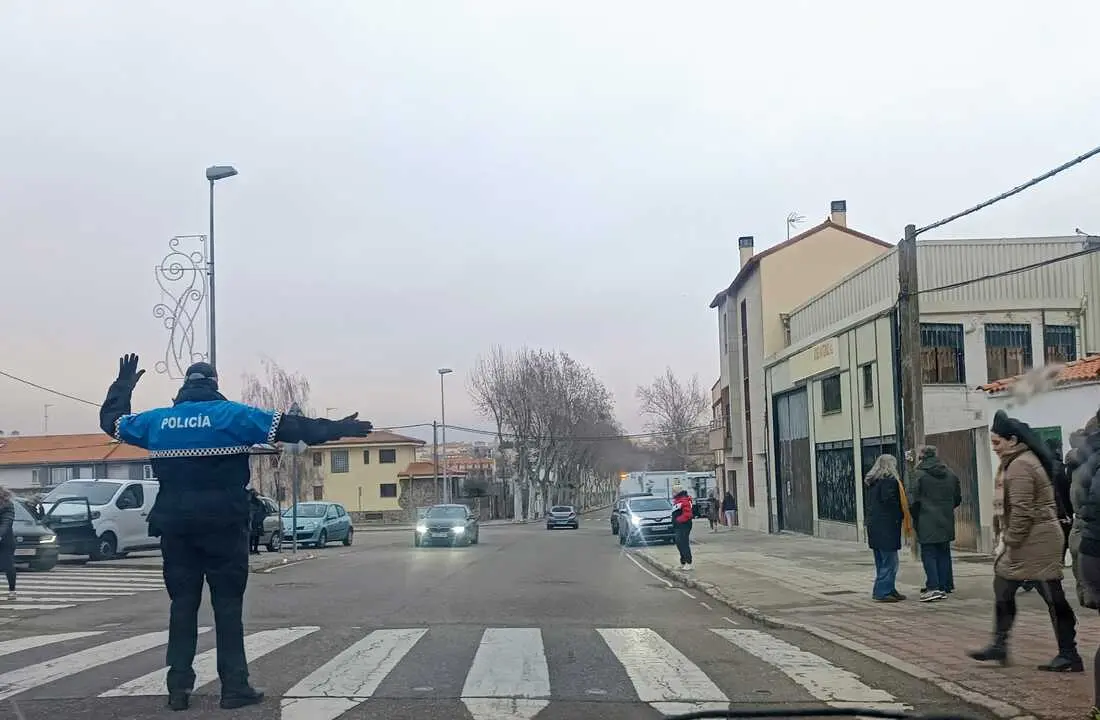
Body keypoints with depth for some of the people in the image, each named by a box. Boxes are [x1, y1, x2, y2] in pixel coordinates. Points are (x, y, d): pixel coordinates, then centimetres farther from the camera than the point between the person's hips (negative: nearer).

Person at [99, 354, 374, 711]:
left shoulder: (157, 420, 7)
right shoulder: (231, 414, -4)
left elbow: (111, 421, 22)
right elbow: (288, 427, -7)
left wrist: (123, 385, 38)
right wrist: (337, 428, -3)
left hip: (176, 526, 4)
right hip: (223, 524, -3)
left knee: (182, 604, 10)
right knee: (228, 604, 1)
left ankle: (179, 688, 10)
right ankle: (235, 686, 0)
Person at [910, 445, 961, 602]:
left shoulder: (920, 475, -12)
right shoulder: (950, 474, 7)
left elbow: (914, 500, -11)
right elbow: (958, 498, 14)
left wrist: (915, 515, 5)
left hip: (927, 523, -6)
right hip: (946, 523, 6)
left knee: (928, 554, -3)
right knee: (944, 553, 14)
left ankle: (933, 587, -12)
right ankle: (945, 586, 18)